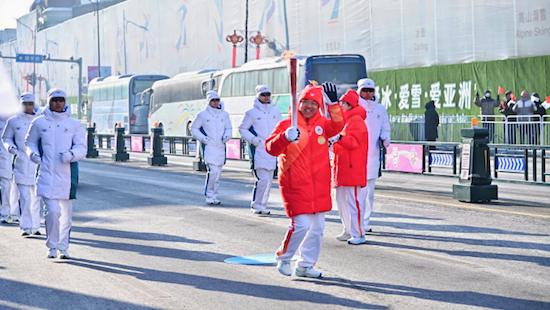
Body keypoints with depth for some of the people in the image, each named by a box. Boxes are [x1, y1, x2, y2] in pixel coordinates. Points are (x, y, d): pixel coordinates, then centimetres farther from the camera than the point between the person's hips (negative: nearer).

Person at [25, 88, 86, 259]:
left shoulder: (74, 125, 6)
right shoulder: (39, 123, 6)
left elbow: (82, 148, 5)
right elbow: (30, 142, 18)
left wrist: (71, 155, -16)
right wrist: (33, 154, -3)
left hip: (66, 174, 2)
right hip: (46, 174, -2)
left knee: (66, 213, 8)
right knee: (52, 211, -13)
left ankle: (63, 247, 24)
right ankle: (52, 246, 5)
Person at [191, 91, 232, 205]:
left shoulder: (224, 114, 10)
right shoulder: (202, 114, 0)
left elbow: (228, 128, 19)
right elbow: (193, 128, 7)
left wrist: (226, 136, -3)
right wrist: (203, 138, -8)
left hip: (221, 147, 4)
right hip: (209, 147, -4)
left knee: (218, 173, 8)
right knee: (213, 171, -17)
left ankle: (214, 196, 17)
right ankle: (209, 195, -4)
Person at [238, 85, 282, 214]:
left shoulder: (276, 112, 11)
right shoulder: (251, 113, -1)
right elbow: (242, 129, 3)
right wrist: (253, 139, -11)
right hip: (258, 150, -5)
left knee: (269, 180, 7)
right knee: (262, 179, -13)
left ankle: (263, 205, 18)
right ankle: (256, 205, -1)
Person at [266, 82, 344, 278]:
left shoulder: (322, 124, 8)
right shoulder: (286, 125, -1)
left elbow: (337, 126, -13)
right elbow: (271, 148, -12)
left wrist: (334, 104, -27)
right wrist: (285, 137, -31)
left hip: (319, 184, 5)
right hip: (295, 184, -5)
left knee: (317, 227, 9)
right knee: (302, 224, -12)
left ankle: (305, 264, 23)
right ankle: (283, 257, 10)